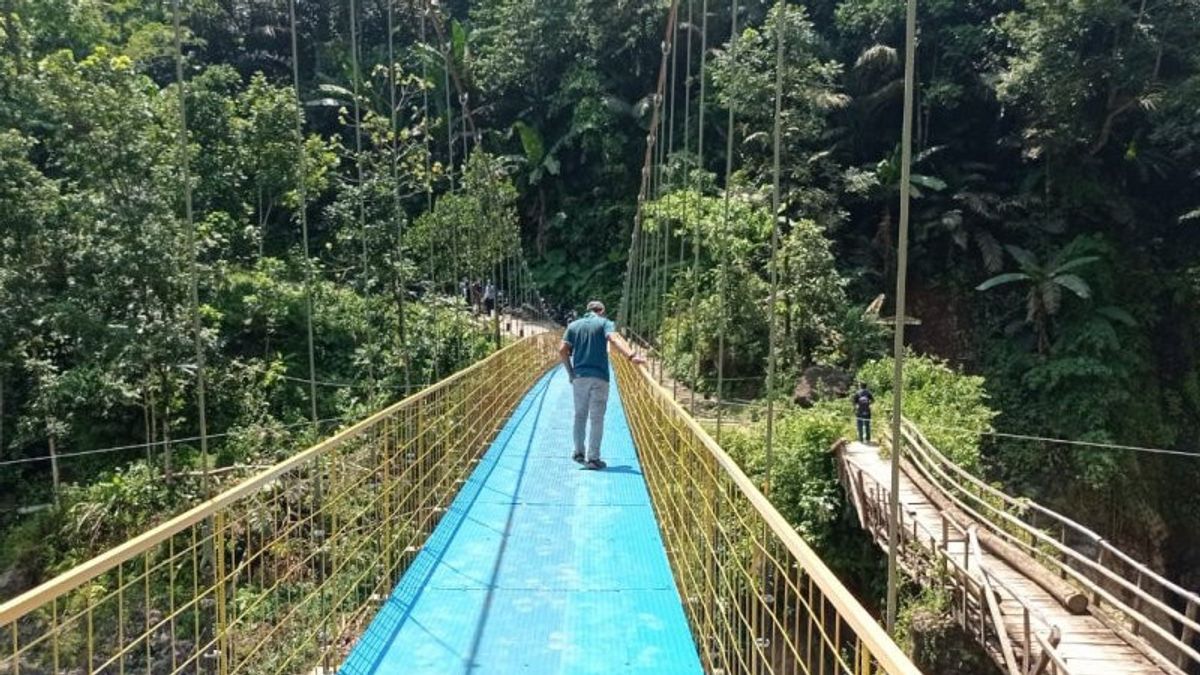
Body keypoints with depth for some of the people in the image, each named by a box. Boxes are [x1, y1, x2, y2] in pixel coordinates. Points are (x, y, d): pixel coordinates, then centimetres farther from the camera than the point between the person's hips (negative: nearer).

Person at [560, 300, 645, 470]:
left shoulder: (574, 325, 11)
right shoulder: (604, 323, 0)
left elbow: (563, 350, 3)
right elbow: (614, 339, -20)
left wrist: (570, 372, 12)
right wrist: (631, 355, -33)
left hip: (579, 376, 3)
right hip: (599, 377, -3)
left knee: (580, 415, 17)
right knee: (597, 418, 1)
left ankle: (579, 452, 21)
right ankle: (593, 458, 2)